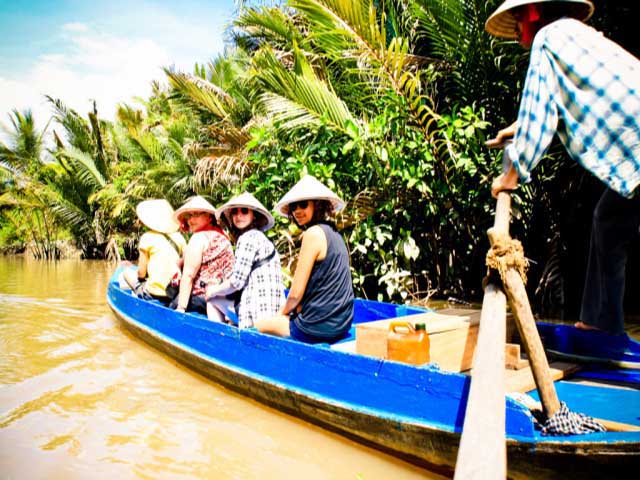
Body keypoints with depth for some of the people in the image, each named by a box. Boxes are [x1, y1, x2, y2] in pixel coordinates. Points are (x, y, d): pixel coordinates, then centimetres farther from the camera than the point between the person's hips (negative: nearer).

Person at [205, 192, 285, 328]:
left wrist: (213, 290, 5)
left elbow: (236, 281, -12)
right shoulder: (259, 236, 20)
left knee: (212, 299, 6)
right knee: (213, 298, 17)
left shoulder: (248, 237, -8)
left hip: (258, 311, -8)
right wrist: (217, 289, 15)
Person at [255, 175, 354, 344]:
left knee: (259, 325, 13)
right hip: (341, 325, 9)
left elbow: (296, 292, -15)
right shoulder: (333, 232, 10)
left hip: (319, 328, -9)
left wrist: (283, 312, 3)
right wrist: (297, 309, 11)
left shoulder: (313, 233, -17)